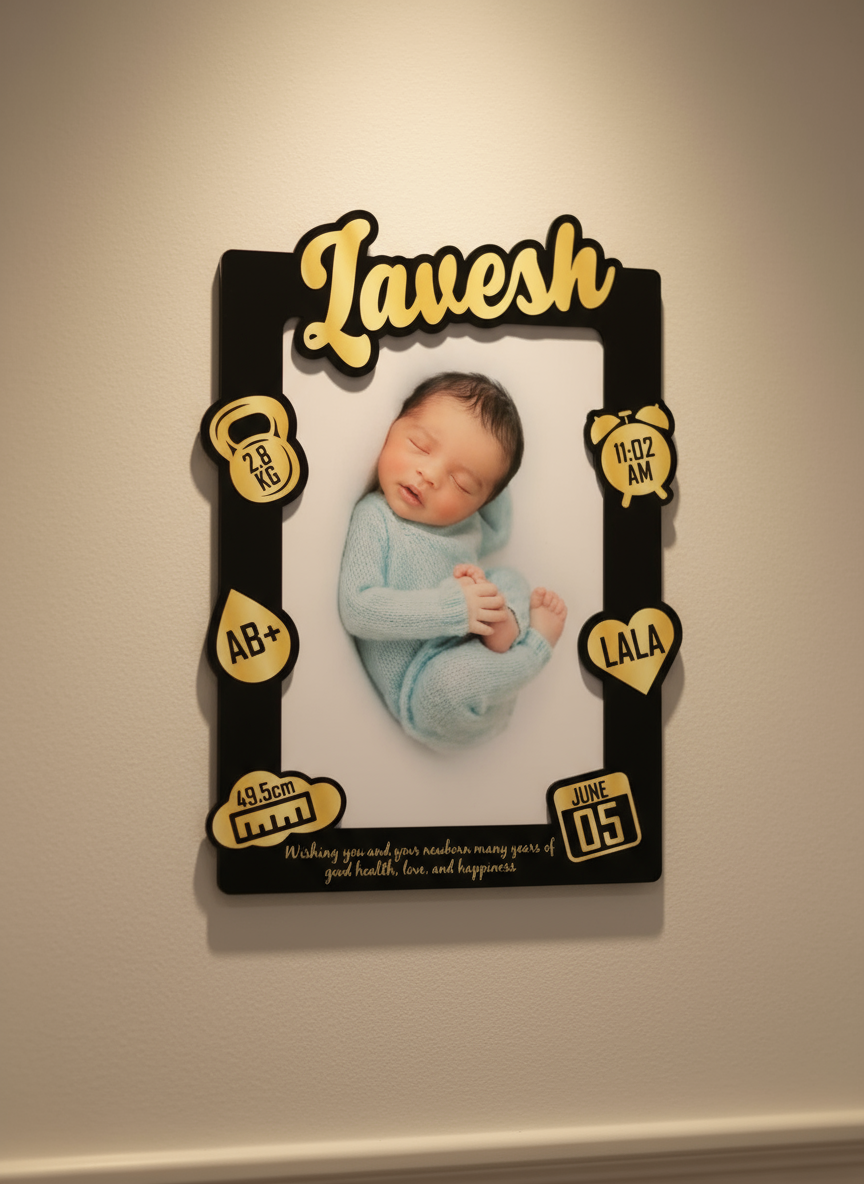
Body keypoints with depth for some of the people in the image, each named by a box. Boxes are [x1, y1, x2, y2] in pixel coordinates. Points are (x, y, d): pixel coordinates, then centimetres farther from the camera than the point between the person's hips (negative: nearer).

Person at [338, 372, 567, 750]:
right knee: (454, 677, -38)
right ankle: (534, 646, -11)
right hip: (422, 688, -8)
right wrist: (451, 608, -29)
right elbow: (356, 609, -26)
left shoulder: (465, 523, 6)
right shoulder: (375, 517, -16)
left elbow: (495, 534, 33)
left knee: (509, 578, 14)